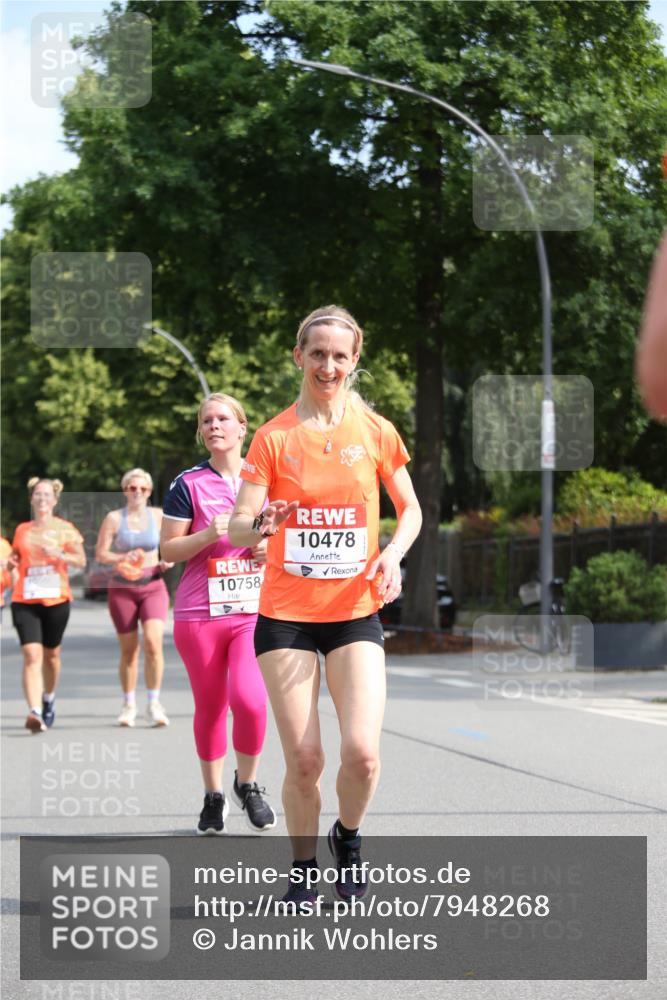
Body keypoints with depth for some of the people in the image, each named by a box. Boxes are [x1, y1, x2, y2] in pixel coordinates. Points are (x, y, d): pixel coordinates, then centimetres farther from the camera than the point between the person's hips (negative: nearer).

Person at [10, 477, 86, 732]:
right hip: (25, 601, 0)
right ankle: (35, 712, -24)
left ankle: (48, 700, 39)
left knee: (51, 654, 13)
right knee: (32, 655, -14)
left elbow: (81, 561, -2)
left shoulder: (65, 529, 3)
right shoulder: (22, 530, 10)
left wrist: (60, 555, -19)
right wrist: (10, 562, 1)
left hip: (56, 599, 0)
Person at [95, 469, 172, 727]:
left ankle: (154, 704, -9)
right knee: (128, 650, 4)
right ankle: (129, 704, 21)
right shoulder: (114, 518, -1)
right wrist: (122, 558, -19)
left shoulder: (159, 516, 4)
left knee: (153, 642, -18)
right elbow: (100, 554, -2)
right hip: (122, 588, 0)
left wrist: (168, 561, -4)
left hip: (153, 586, 0)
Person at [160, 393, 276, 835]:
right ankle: (213, 795, 24)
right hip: (199, 613, 0)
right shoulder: (188, 484, 1)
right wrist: (208, 535, -17)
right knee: (210, 706, 7)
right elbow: (169, 549, -1)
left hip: (254, 610, 0)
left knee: (249, 698, -17)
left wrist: (272, 547, -4)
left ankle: (248, 782, 7)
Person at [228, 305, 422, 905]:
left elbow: (410, 510, 13)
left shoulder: (376, 432, 2)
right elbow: (237, 528, -5)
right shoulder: (273, 437, -1)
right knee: (303, 759, -3)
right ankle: (303, 872, 19)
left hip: (355, 612, 1)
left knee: (362, 751, -14)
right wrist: (260, 524, -28)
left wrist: (393, 554, -7)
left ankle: (348, 837, 17)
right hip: (286, 614, 0)